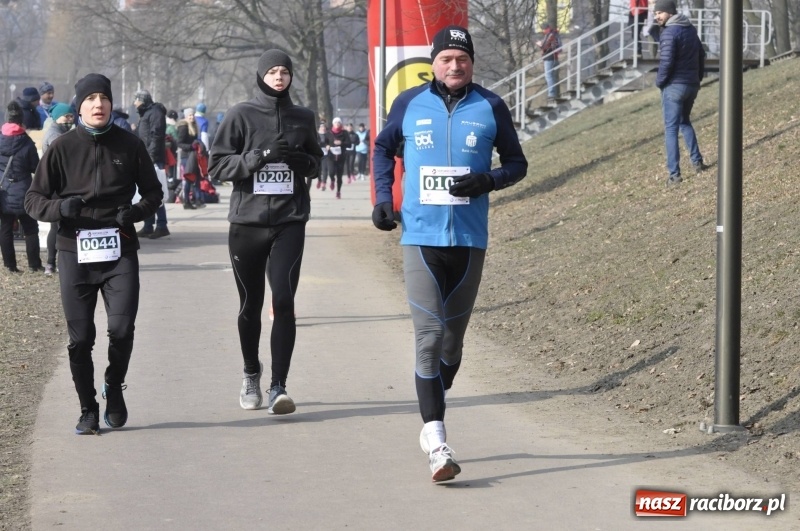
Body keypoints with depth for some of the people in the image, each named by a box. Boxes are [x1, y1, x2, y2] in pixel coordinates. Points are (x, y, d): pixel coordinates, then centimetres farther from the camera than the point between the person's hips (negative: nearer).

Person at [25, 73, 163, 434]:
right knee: (80, 338, 2)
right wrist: (59, 207, -16)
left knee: (122, 327, -14)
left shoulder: (129, 145, 4)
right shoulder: (62, 148, 2)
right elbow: (33, 199, 5)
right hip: (75, 252, 0)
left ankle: (114, 386, 14)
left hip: (120, 251, 0)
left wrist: (136, 211, -7)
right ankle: (88, 410, 18)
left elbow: (153, 192, 15)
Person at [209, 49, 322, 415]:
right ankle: (251, 374, 33)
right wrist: (256, 157, -17)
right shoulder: (241, 116, 1)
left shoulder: (302, 118, 8)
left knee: (284, 301, -12)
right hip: (247, 222, 0)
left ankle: (278, 387, -13)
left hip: (290, 221, 0)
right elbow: (217, 165, -2)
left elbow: (315, 160, 18)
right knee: (250, 305, 10)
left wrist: (299, 159, -5)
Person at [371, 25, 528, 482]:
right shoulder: (410, 103, 4)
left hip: (469, 239, 1)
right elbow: (384, 148, 20)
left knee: (453, 340, 11)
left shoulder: (490, 107, 3)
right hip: (421, 237, -1)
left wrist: (486, 181, -11)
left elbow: (517, 164, 9)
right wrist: (383, 198, 7)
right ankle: (437, 444, -15)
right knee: (430, 335, -11)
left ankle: (431, 424, 31)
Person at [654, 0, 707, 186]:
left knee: (671, 129, -3)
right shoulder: (690, 29, 10)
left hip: (674, 86, -8)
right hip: (692, 85, 8)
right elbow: (701, 55, 16)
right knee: (685, 122, 26)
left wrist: (659, 81, -7)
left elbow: (666, 61, -22)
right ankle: (697, 161, 23)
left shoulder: (669, 32, -16)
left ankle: (674, 174, -5)